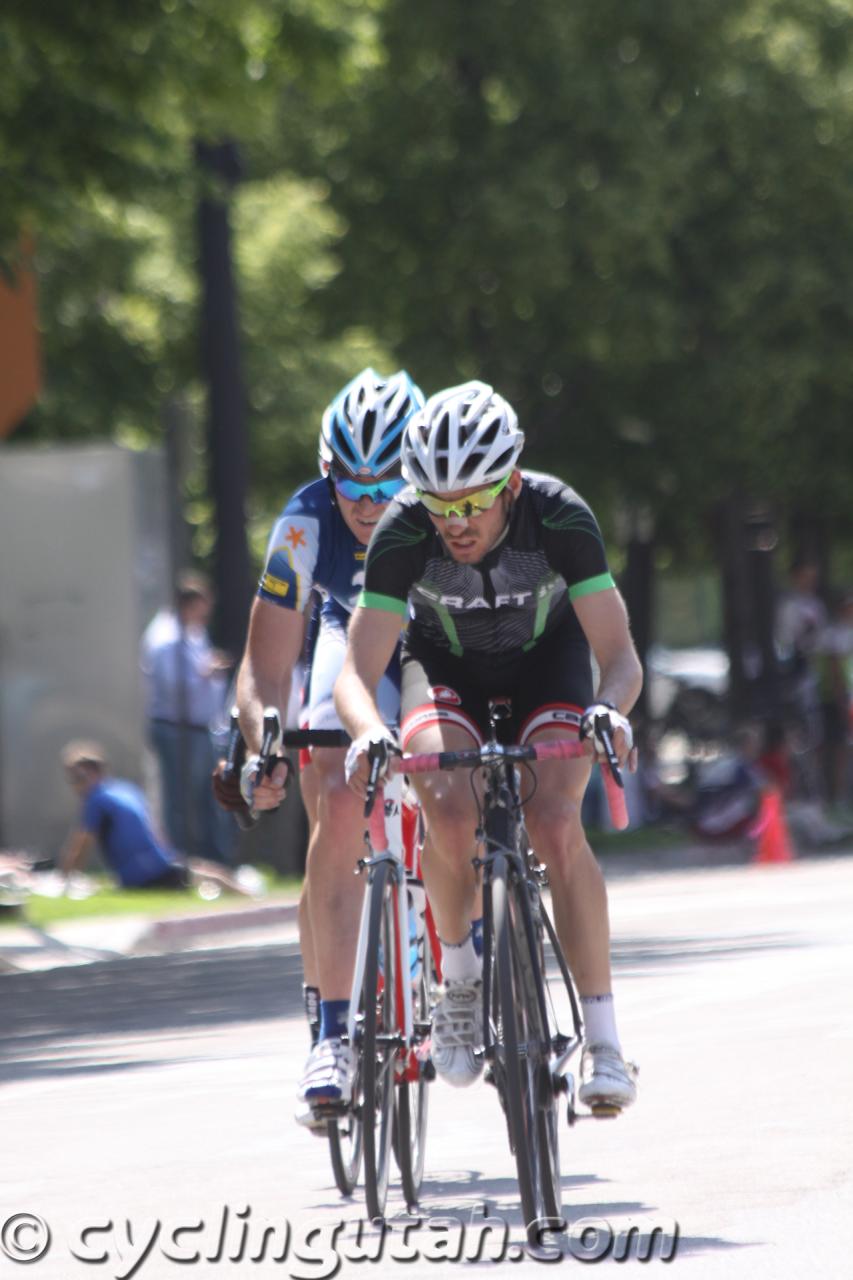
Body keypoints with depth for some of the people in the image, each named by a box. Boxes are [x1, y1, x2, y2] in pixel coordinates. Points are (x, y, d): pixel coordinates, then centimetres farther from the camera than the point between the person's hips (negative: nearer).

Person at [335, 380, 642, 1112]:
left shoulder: (560, 517, -31)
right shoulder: (403, 534, -31)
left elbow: (620, 655, -31)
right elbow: (357, 672, -32)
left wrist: (610, 710, -53)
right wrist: (368, 730, -55)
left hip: (547, 660, -1)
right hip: (447, 667, 1)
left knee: (556, 824, -25)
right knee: (449, 811, -29)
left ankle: (603, 1039, -19)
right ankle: (459, 979, -5)